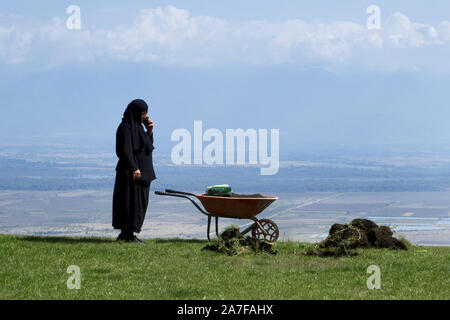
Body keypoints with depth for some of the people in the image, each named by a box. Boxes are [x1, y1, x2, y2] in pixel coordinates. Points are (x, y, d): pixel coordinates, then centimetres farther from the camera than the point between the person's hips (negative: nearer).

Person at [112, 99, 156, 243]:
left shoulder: (137, 126, 17)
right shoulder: (126, 127, -13)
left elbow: (148, 146, 20)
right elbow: (126, 150, -21)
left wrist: (149, 131, 6)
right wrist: (134, 168, -27)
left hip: (141, 170, 10)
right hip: (130, 171, -10)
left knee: (139, 202, 10)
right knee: (131, 201, -9)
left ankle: (125, 234, 14)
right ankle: (129, 235, -9)